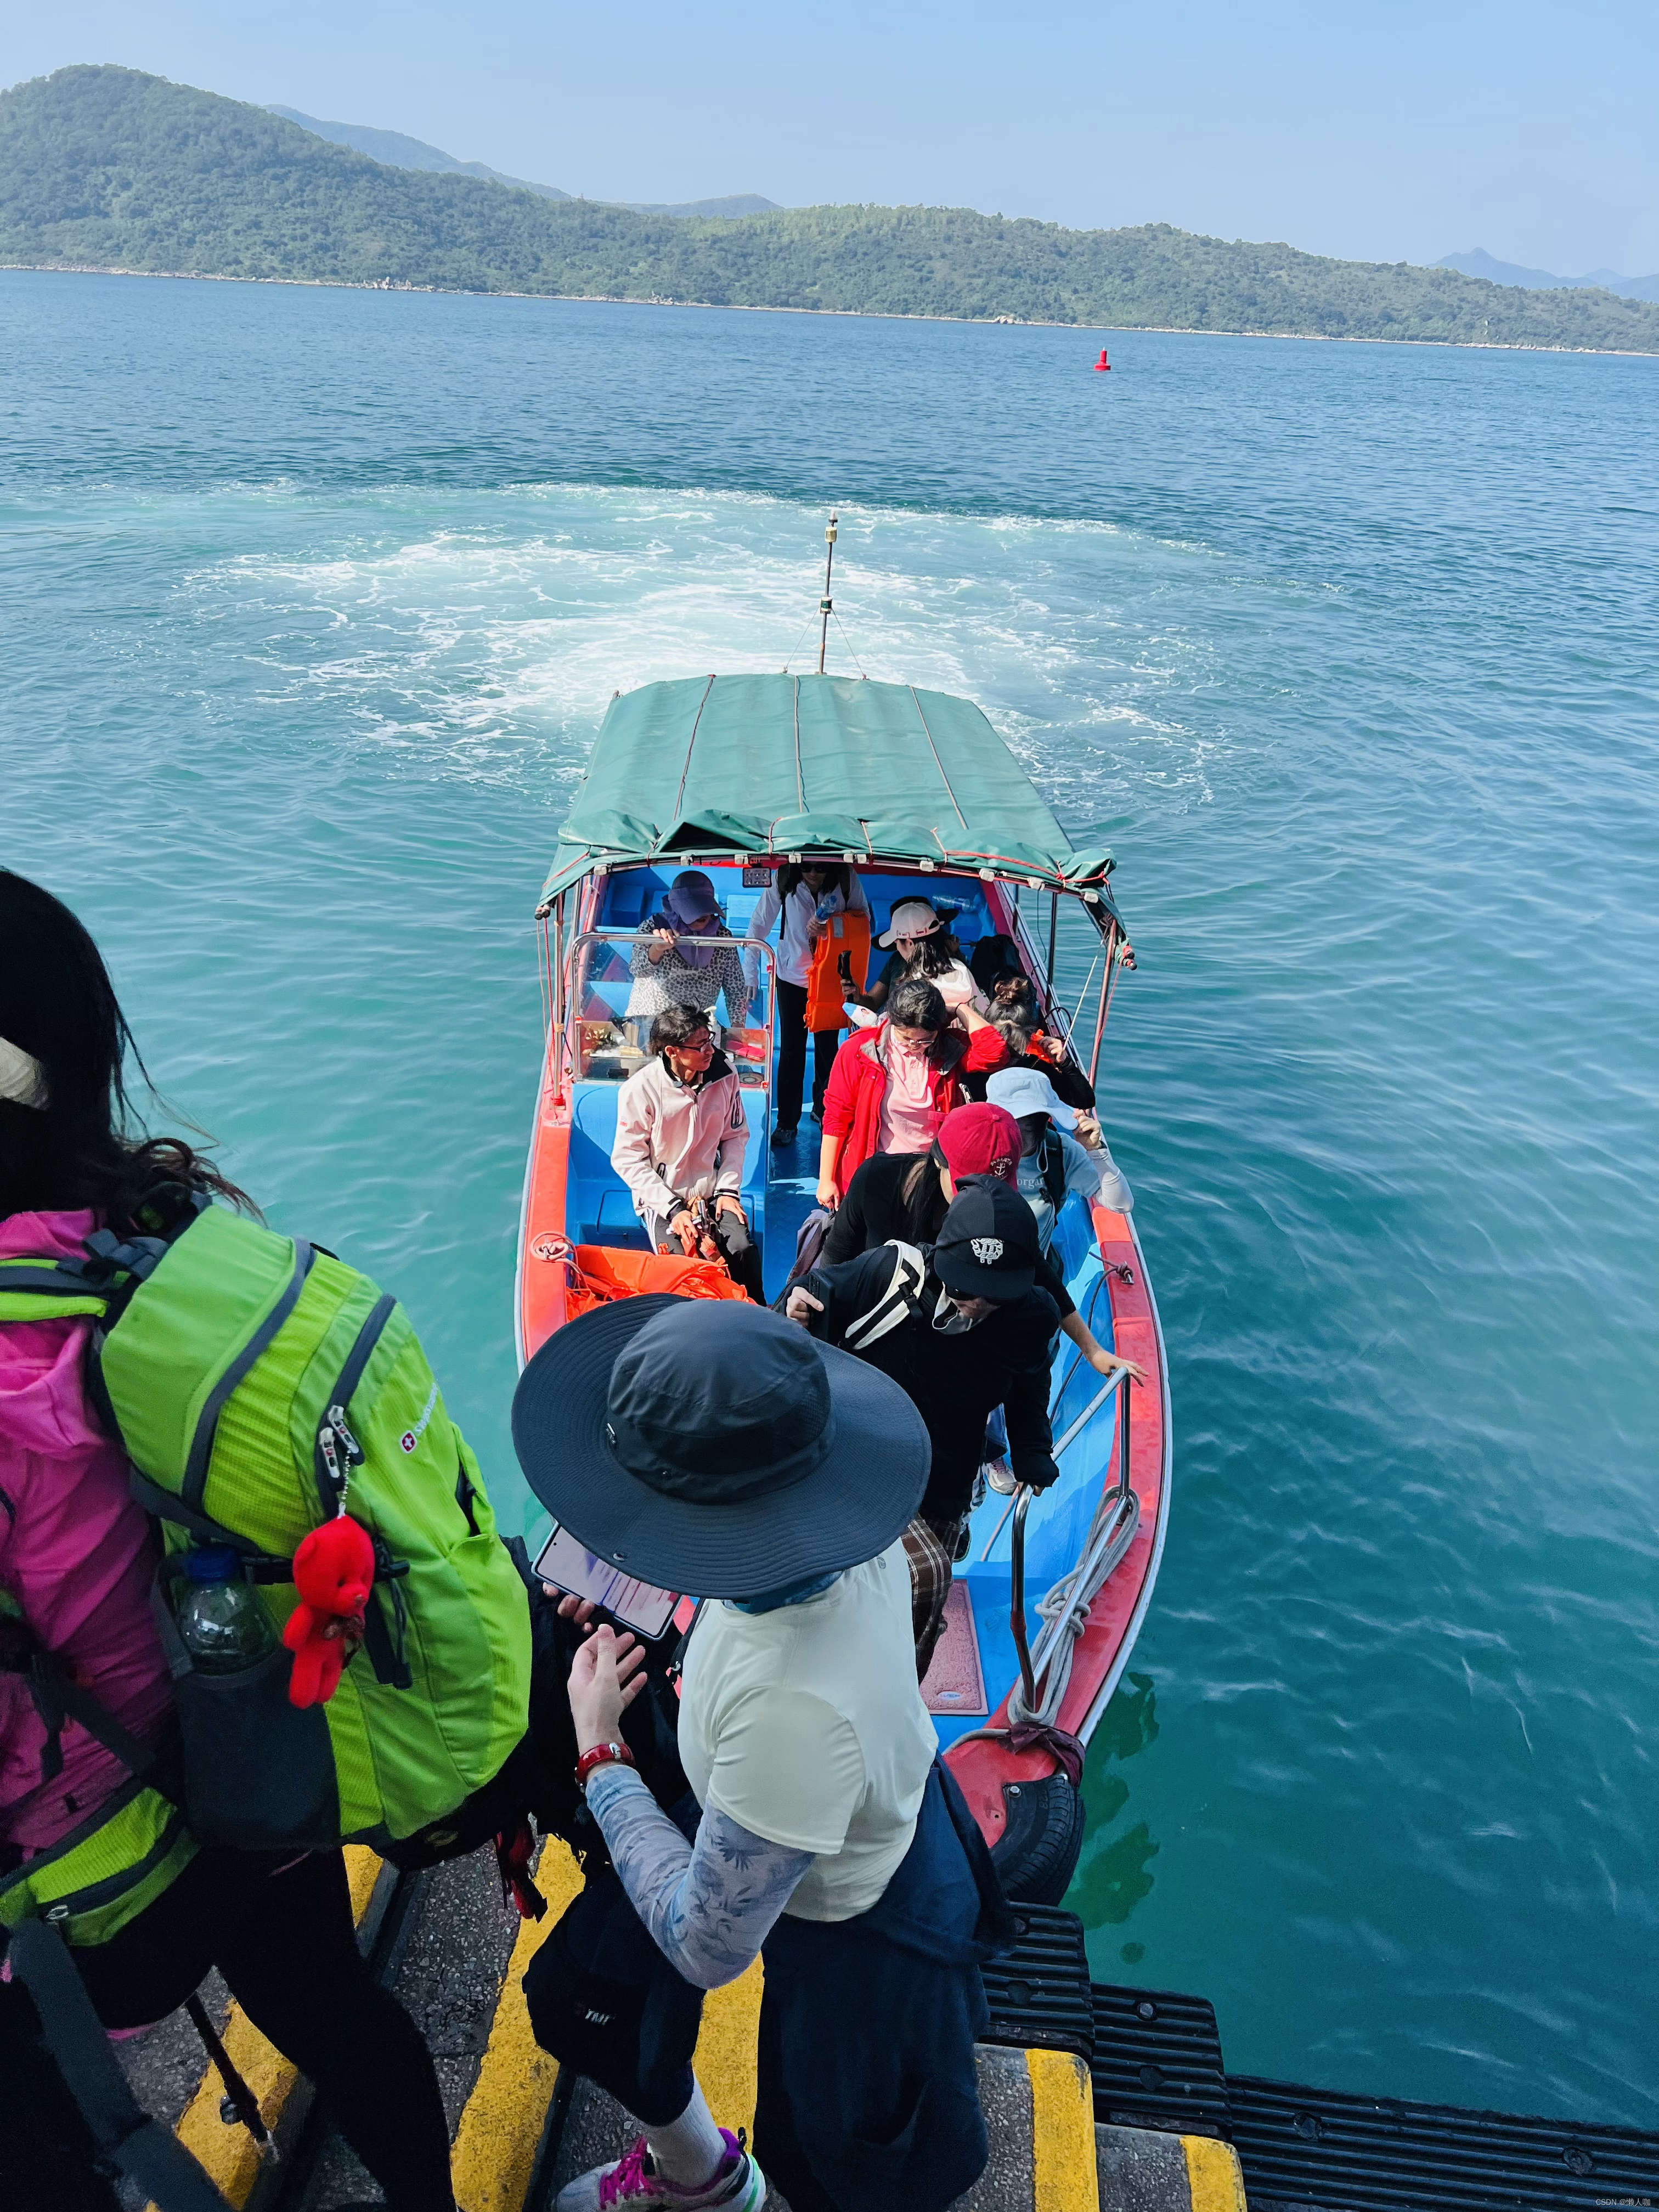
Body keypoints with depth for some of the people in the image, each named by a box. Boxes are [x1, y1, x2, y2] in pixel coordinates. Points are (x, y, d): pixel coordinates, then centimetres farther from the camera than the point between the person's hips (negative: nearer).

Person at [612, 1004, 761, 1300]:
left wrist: (728, 1189, -4)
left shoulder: (724, 1073, -6)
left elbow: (736, 1136, 8)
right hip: (661, 1195, -3)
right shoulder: (640, 1089, -16)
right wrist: (673, 1209, -17)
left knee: (743, 1249, -21)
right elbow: (627, 1159, -11)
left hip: (711, 1191, 3)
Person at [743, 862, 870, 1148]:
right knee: (791, 1050, 2)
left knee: (828, 1046, 10)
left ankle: (824, 1109, 31)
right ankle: (787, 1122, 13)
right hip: (792, 976, -1)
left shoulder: (846, 879, -13)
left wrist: (830, 924, -23)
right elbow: (759, 925, -8)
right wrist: (750, 973, -9)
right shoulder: (784, 879, -14)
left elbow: (863, 918, -4)